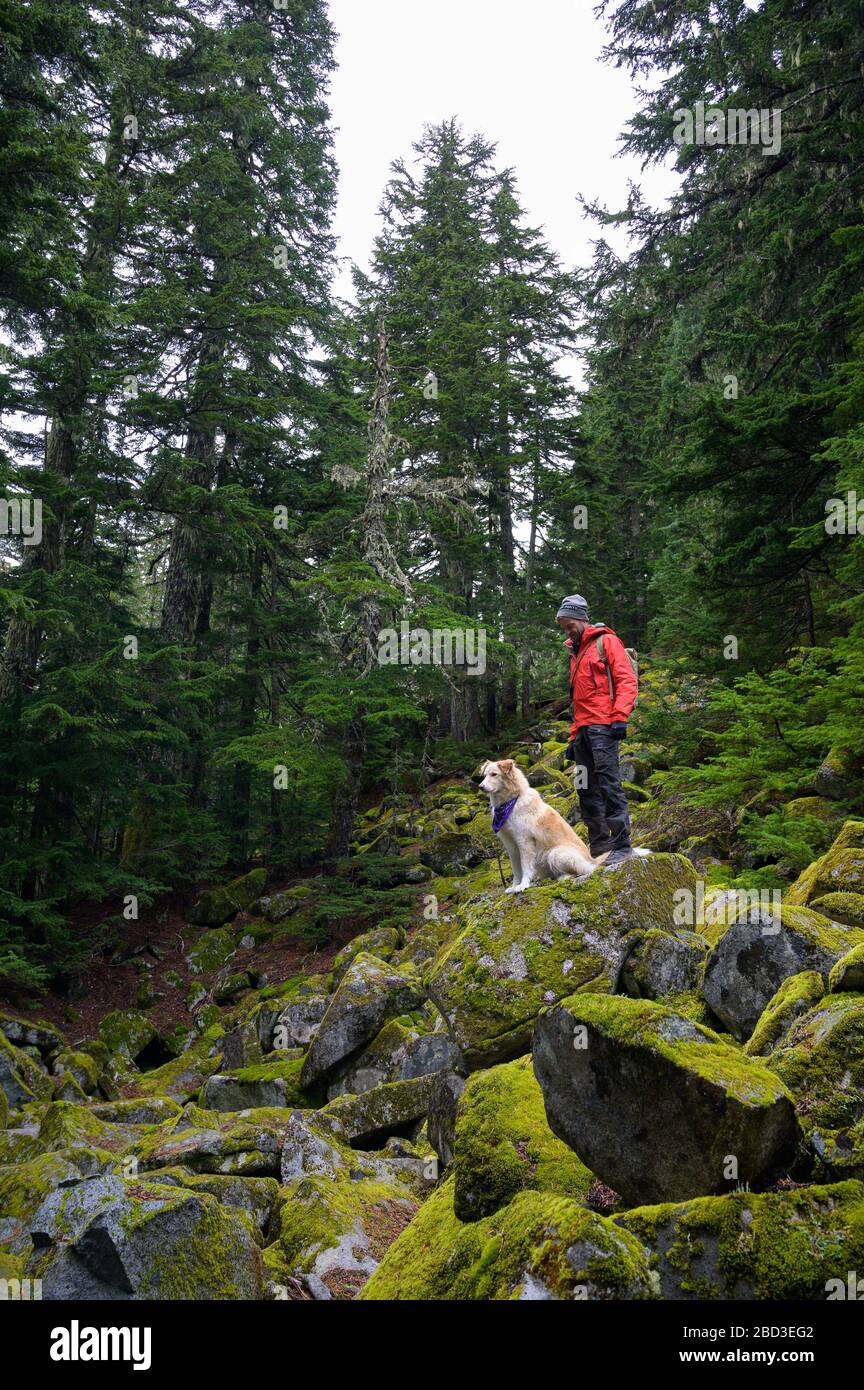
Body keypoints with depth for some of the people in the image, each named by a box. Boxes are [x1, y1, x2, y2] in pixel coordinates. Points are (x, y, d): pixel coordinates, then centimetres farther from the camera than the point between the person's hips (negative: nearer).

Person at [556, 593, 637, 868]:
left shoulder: (606, 641, 2)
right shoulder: (575, 652, 26)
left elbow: (626, 680, -9)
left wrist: (620, 717, -20)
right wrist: (574, 737, 23)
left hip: (603, 726, -8)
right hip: (583, 729, 8)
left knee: (608, 783, -14)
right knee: (586, 789, 5)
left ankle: (622, 845, -12)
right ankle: (599, 847, 8)